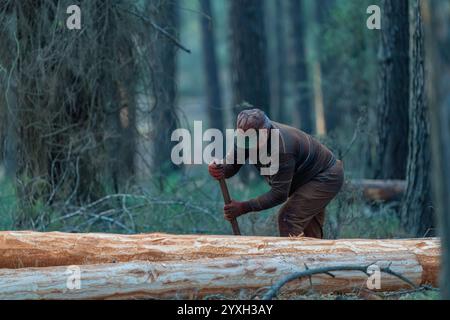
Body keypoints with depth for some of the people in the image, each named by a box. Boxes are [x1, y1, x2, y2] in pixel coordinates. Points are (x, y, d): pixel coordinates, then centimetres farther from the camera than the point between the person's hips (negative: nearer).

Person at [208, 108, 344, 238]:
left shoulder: (283, 149, -39)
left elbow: (279, 194, -34)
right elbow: (230, 164, -15)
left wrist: (244, 207, -36)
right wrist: (219, 170, -40)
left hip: (327, 177, -9)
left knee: (288, 219, -21)